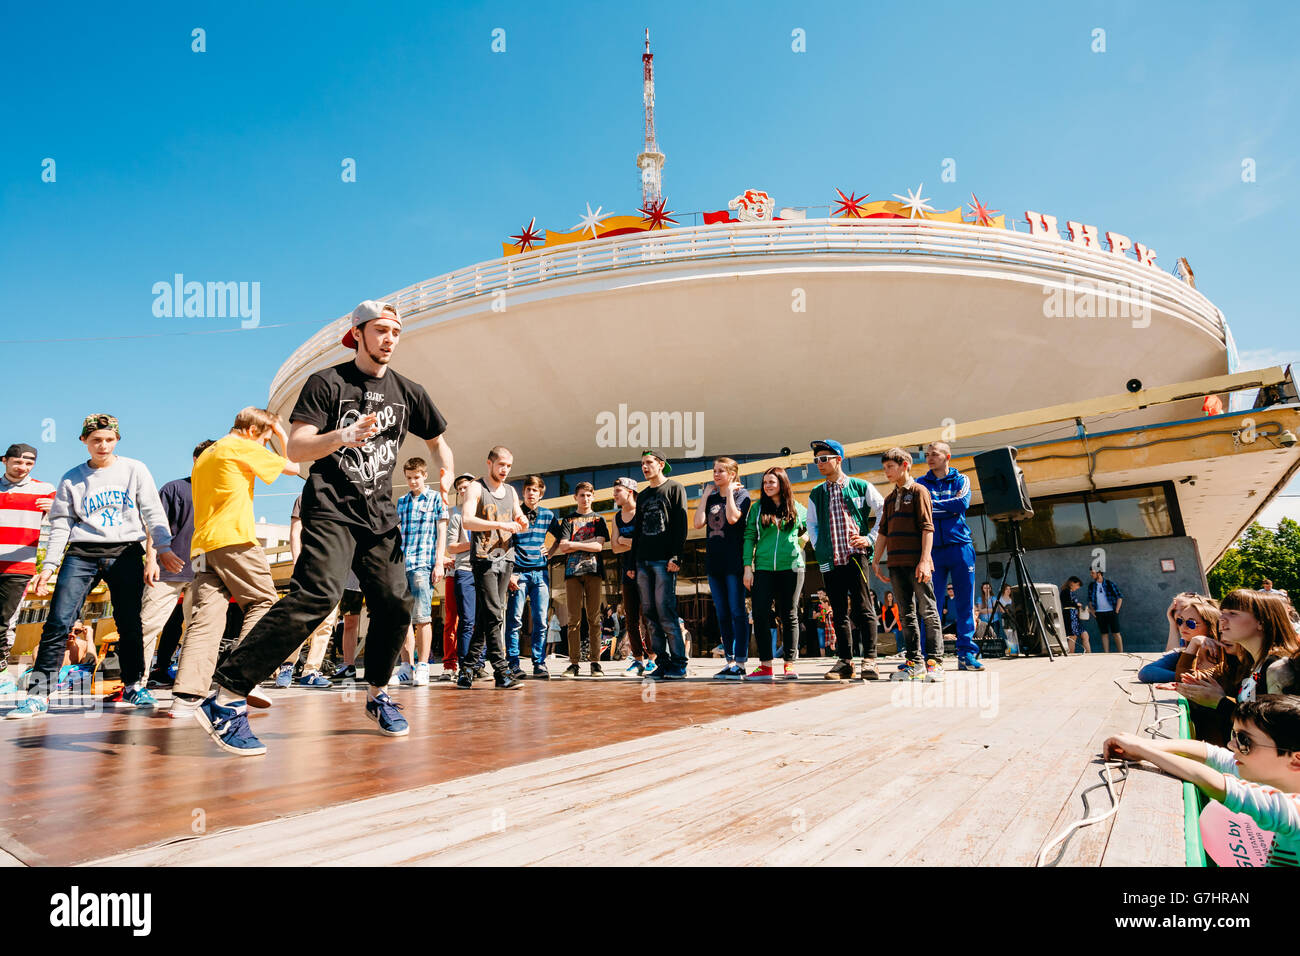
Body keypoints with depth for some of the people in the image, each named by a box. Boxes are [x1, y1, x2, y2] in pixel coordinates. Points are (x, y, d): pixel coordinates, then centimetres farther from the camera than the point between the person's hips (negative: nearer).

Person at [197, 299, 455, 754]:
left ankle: (377, 695, 24)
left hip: (379, 512, 5)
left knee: (395, 604, 1)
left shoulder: (408, 392, 11)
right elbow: (295, 448, -10)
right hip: (331, 507, -5)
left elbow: (438, 443, 22)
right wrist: (341, 436, -29)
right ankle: (227, 697, -21)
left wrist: (447, 473, 0)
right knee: (318, 593, -25)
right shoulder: (327, 382, -2)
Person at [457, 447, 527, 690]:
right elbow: (467, 521, -14)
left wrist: (522, 523, -1)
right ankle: (502, 672, -12)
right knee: (494, 615, -12)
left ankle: (467, 666, 17)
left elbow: (520, 525, 24)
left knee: (485, 616, 7)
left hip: (506, 558, 6)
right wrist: (500, 524, -22)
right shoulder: (476, 488, 0)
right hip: (483, 558, -6)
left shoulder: (511, 492, 19)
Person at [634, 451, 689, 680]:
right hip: (643, 562, 6)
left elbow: (681, 525, -5)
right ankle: (663, 663, 8)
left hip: (664, 560, -6)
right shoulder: (642, 496, 21)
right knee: (650, 613, 3)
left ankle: (678, 664, -6)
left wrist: (676, 557, -14)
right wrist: (632, 562, 14)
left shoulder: (675, 489, 3)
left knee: (665, 611, -12)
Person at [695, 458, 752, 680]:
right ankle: (730, 662, 14)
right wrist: (705, 495, 5)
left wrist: (729, 492, -7)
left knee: (737, 612, -5)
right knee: (722, 614, 8)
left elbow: (733, 518, -18)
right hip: (714, 562, 6)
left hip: (734, 562, -6)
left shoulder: (741, 494, 0)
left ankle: (740, 663, -3)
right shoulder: (711, 498, 17)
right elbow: (698, 522, 2)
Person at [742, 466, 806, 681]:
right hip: (763, 568, 1)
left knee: (789, 615, 3)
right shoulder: (757, 509, 8)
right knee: (761, 615, -5)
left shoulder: (797, 509, 9)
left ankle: (789, 664, 12)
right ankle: (766, 666, 2)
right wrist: (747, 566, -3)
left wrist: (799, 543, 5)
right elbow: (749, 538, 5)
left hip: (791, 568, 0)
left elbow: (809, 531, 22)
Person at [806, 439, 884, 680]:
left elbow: (883, 512, 5)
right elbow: (811, 524, 21)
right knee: (839, 612, 6)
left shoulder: (861, 487, 4)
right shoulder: (816, 494, 15)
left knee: (862, 608, -8)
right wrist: (818, 547, 9)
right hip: (830, 559, 4)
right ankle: (845, 661, 12)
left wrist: (870, 538, -2)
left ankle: (869, 660, -3)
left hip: (856, 555, -4)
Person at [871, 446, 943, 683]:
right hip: (896, 563, 7)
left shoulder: (918, 491, 1)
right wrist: (876, 561, 16)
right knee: (907, 613, 6)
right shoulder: (890, 498, 21)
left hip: (916, 562, -6)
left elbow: (927, 527, -6)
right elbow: (884, 531, 23)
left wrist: (924, 560, -15)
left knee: (928, 611, -3)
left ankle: (935, 661, -1)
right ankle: (915, 662, 9)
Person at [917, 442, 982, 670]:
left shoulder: (960, 479, 11)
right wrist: (949, 505, -10)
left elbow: (963, 503, -8)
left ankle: (966, 653, 7)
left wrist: (933, 503, -9)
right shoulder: (921, 483, 12)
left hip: (960, 546, 0)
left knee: (965, 601, 1)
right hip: (933, 548, 0)